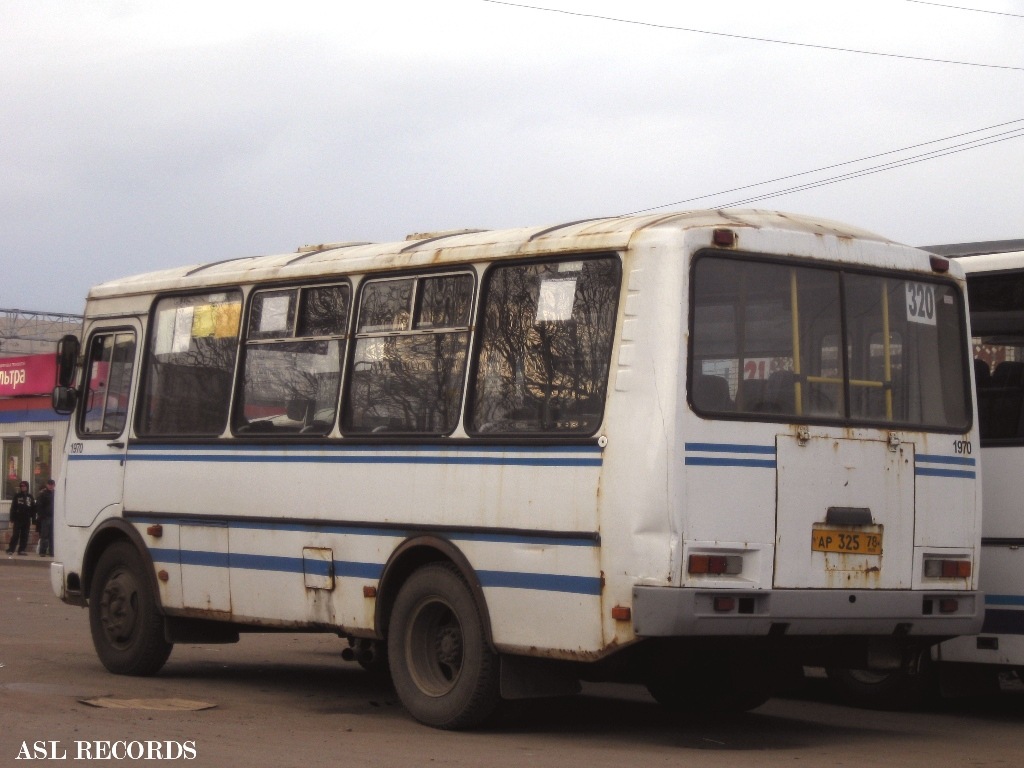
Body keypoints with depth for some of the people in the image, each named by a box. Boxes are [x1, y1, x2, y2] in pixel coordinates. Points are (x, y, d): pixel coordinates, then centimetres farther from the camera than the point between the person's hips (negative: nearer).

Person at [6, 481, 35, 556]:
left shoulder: (30, 497, 10)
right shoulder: (17, 496, 3)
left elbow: (33, 509, 10)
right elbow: (13, 508, 0)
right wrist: (12, 519, -6)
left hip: (27, 520, 3)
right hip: (18, 519, -3)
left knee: (24, 536, 3)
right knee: (15, 535, -6)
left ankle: (21, 550, 8)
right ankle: (10, 550, -3)